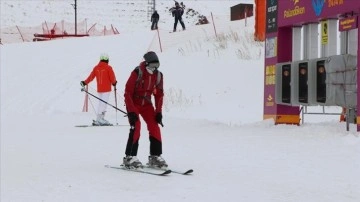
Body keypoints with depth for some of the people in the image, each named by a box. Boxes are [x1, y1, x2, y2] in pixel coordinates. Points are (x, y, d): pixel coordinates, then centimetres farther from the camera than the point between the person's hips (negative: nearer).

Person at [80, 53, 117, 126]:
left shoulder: (96, 68, 5)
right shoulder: (108, 68, -9)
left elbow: (91, 77, 8)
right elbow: (112, 78, -7)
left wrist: (85, 82, 22)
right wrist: (114, 83, 14)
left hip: (99, 89, 6)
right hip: (106, 88, -5)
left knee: (101, 103, 13)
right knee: (104, 103, -8)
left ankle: (99, 119, 13)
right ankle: (100, 118, -17)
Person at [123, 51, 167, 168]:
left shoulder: (158, 75, -5)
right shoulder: (137, 73, -21)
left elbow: (159, 94, 5)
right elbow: (128, 93, -19)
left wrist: (158, 111, -3)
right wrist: (131, 112, -24)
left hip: (146, 104, 5)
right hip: (133, 103, -5)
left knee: (154, 127, -7)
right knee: (136, 127, -20)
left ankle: (155, 156, 2)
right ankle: (130, 157, -14)